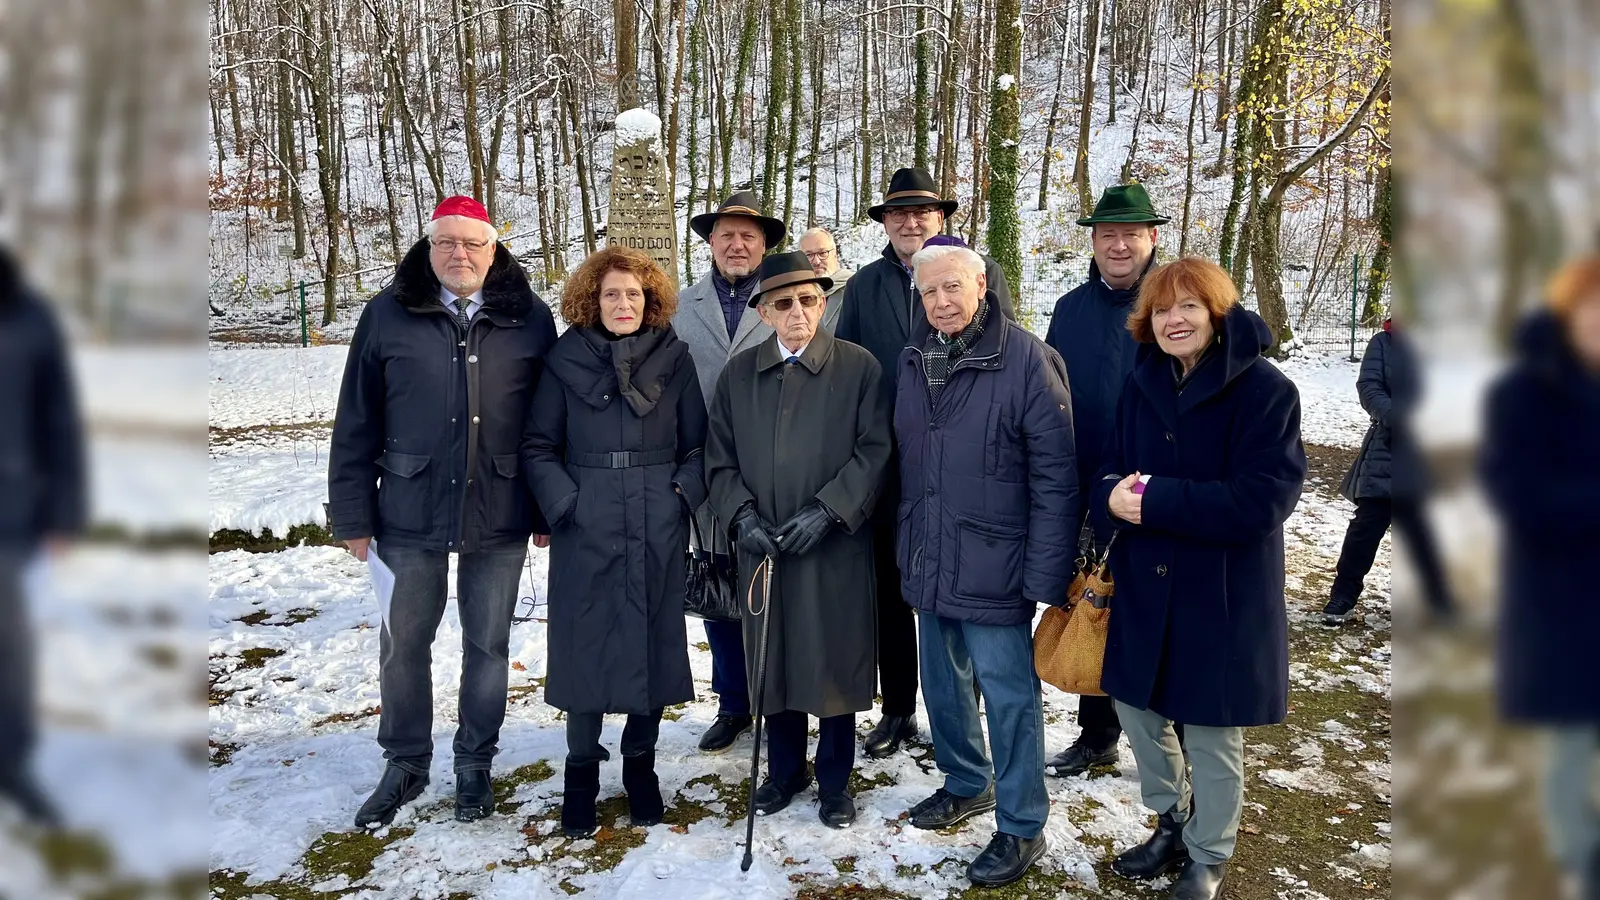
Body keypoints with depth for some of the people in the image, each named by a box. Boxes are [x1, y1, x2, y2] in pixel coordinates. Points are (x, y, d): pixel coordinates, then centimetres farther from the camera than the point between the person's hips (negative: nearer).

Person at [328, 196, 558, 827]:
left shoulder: (529, 318, 0)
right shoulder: (389, 314, 0)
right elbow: (356, 422, 1)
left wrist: (547, 511, 2)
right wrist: (353, 515, 0)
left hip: (499, 516, 0)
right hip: (410, 513, 1)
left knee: (488, 646, 11)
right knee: (403, 644, 11)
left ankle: (475, 763, 29)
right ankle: (405, 763, 30)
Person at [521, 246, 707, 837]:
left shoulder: (674, 359, 3)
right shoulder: (567, 361, 1)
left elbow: (699, 444, 7)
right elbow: (537, 447, 4)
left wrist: (684, 495, -7)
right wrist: (564, 502, -8)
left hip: (658, 533, 1)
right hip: (585, 532, -1)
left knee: (654, 645, 7)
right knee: (584, 649, 4)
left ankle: (640, 763, 27)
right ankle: (581, 772, 21)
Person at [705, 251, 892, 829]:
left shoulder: (859, 368, -2)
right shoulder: (738, 373, 8)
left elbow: (873, 451, -7)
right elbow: (719, 458, 8)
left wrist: (826, 510, -16)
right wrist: (742, 515, -8)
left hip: (836, 546, -3)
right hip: (762, 547, 3)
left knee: (837, 664, 7)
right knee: (774, 663, 12)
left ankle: (835, 780, 25)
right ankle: (785, 771, 32)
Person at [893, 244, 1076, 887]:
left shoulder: (1026, 359, -15)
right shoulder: (913, 360, 4)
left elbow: (1055, 474, -16)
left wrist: (1045, 573, -18)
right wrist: (906, 542, 11)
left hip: (994, 568, -6)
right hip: (928, 563, 6)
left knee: (1008, 696, 4)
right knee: (944, 683, 20)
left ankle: (1021, 827, 21)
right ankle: (966, 783, 42)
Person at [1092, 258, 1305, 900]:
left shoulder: (1265, 389, -14)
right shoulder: (1144, 384, 4)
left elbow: (1263, 497, -22)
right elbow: (1111, 470, 7)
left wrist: (1155, 501, -25)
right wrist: (1114, 495, -18)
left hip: (1225, 596, -5)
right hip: (1145, 585, 6)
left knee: (1212, 732, 9)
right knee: (1136, 705, 17)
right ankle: (1172, 823, 42)